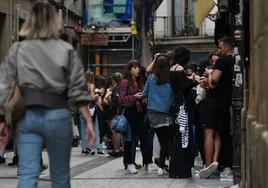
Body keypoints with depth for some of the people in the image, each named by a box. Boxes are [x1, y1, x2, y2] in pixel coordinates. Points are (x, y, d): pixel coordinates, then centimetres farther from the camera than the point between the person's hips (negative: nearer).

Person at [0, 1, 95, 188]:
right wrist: (88, 120, 1)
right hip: (58, 115, 0)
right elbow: (78, 89, -2)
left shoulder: (17, 50, 4)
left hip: (27, 116, 0)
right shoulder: (66, 50, 3)